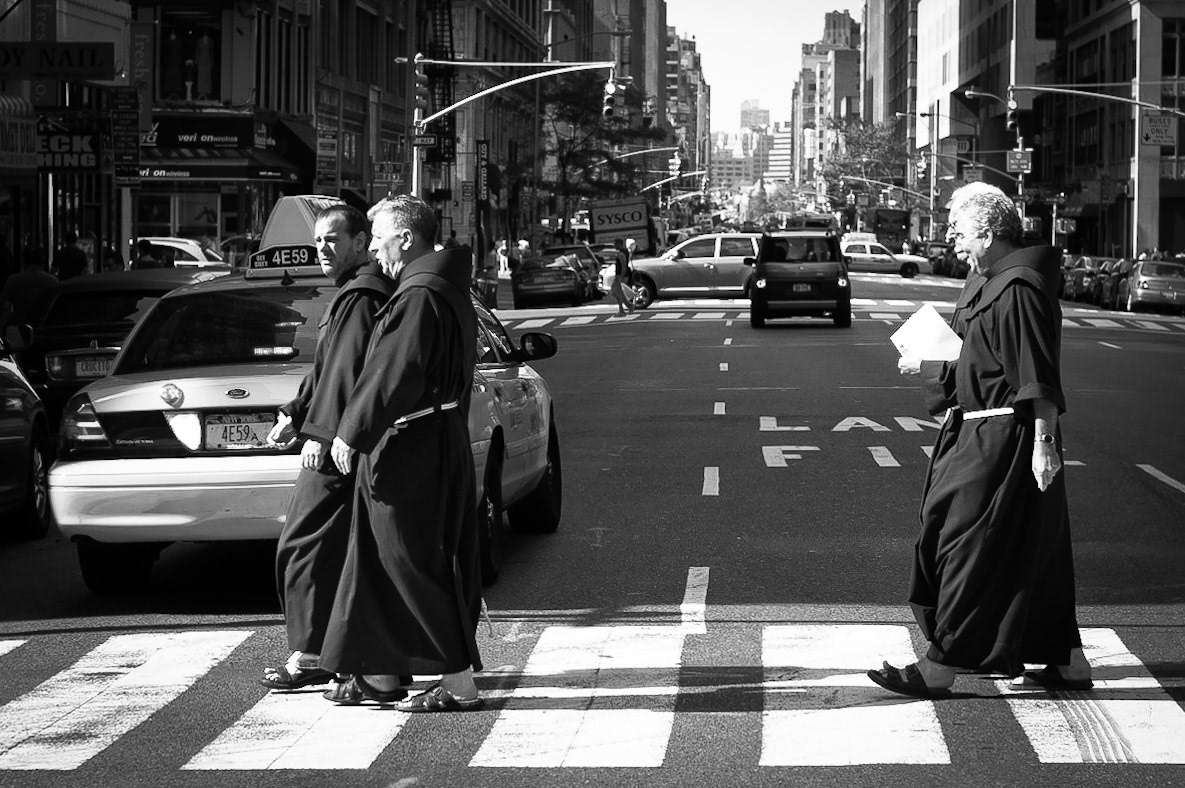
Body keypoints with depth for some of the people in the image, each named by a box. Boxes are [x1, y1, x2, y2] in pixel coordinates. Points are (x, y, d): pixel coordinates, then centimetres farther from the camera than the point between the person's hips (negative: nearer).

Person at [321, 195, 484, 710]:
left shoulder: (420, 297, -19)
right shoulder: (446, 290, 14)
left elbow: (392, 376, -22)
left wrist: (351, 433, -15)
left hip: (411, 454, -10)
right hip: (437, 442, 10)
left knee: (420, 567, -4)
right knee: (382, 564, 16)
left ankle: (458, 682, 0)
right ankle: (381, 675, 22)